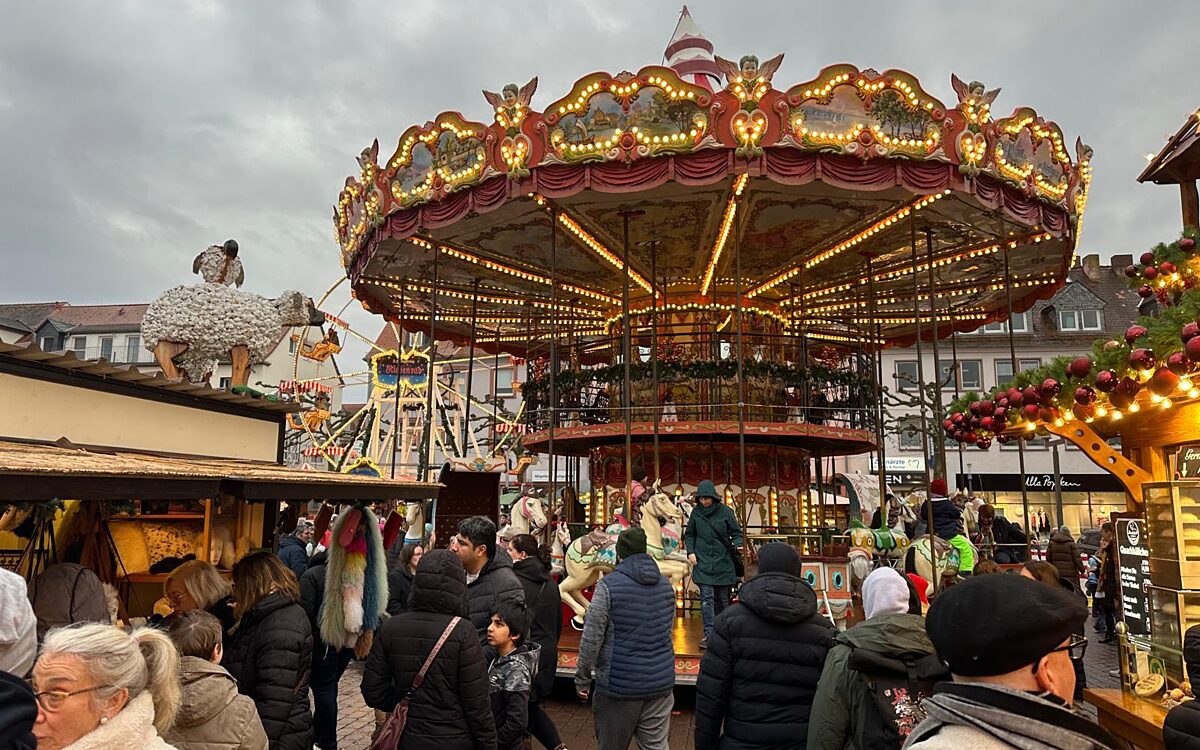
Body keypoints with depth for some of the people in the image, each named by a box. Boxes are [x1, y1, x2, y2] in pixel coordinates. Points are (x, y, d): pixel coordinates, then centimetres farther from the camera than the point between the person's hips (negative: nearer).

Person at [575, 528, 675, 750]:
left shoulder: (608, 586, -12)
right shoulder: (665, 585, 7)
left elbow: (592, 638, -13)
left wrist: (582, 678, -2)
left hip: (620, 686, -5)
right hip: (661, 682, 5)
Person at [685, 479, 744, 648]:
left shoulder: (725, 511, -4)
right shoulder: (696, 512, 1)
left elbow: (736, 532, 4)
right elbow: (689, 534, 12)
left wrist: (737, 545, -16)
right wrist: (690, 551, -2)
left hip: (722, 561, 0)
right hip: (702, 561, 0)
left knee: (722, 598, 9)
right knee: (707, 597, -9)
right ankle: (709, 634, -8)